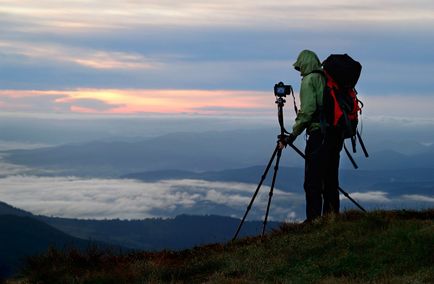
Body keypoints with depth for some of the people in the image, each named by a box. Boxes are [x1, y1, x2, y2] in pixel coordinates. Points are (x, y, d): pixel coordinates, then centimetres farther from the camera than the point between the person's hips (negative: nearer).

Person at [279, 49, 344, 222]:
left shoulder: (309, 80, -3)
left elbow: (307, 111, -13)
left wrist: (292, 135, -9)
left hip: (319, 133, -7)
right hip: (337, 133, 8)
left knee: (312, 181, -5)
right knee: (330, 178, 13)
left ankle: (313, 219, -8)